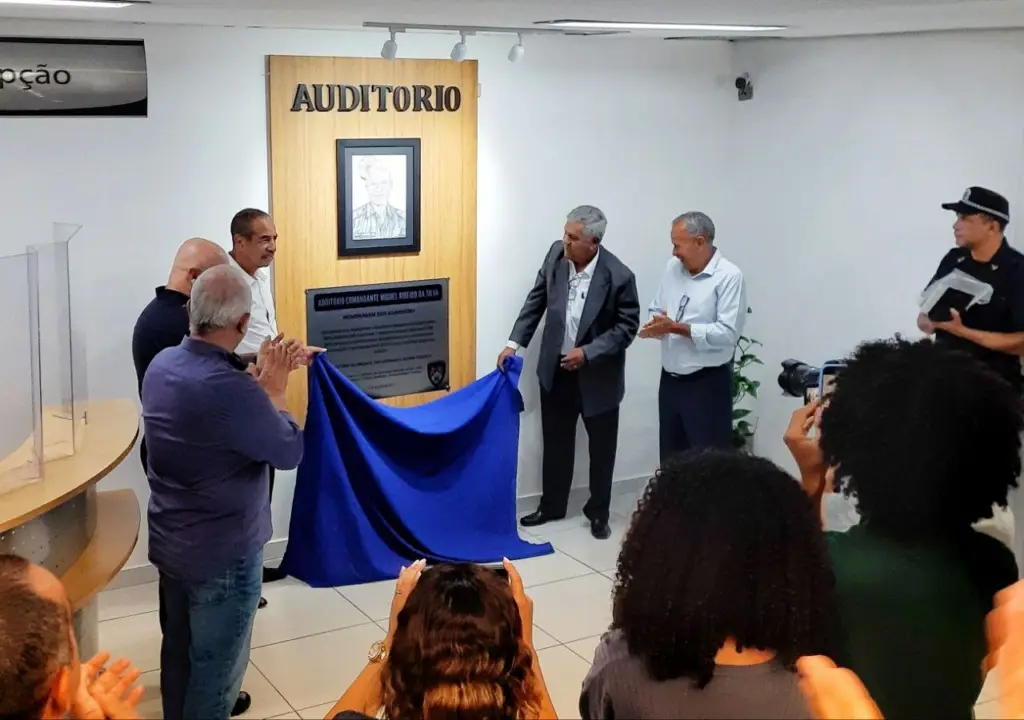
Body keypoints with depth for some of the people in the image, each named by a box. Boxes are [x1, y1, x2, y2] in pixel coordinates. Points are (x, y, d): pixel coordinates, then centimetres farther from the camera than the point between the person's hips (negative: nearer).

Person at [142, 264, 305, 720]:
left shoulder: (161, 365, -4)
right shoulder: (229, 388, -31)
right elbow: (289, 452, -19)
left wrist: (255, 380, 5)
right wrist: (273, 389, -7)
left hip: (169, 541, 8)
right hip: (223, 553, -8)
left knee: (178, 650, 24)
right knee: (216, 667, 9)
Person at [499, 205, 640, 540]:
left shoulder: (619, 276, -23)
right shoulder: (556, 254, -9)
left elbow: (627, 326, -15)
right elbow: (536, 301, 2)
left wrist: (588, 352, -24)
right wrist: (515, 342, -4)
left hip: (599, 374, -4)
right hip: (556, 369, 4)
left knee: (601, 448, 12)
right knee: (556, 442, 17)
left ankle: (598, 512, 30)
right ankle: (552, 505, 34)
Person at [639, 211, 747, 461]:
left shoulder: (729, 276, -14)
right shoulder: (673, 268, 7)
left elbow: (728, 333, -21)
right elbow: (656, 311, 13)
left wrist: (677, 328, -21)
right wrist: (657, 325, -10)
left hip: (707, 383, -7)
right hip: (670, 380, 7)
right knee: (670, 457, 17)